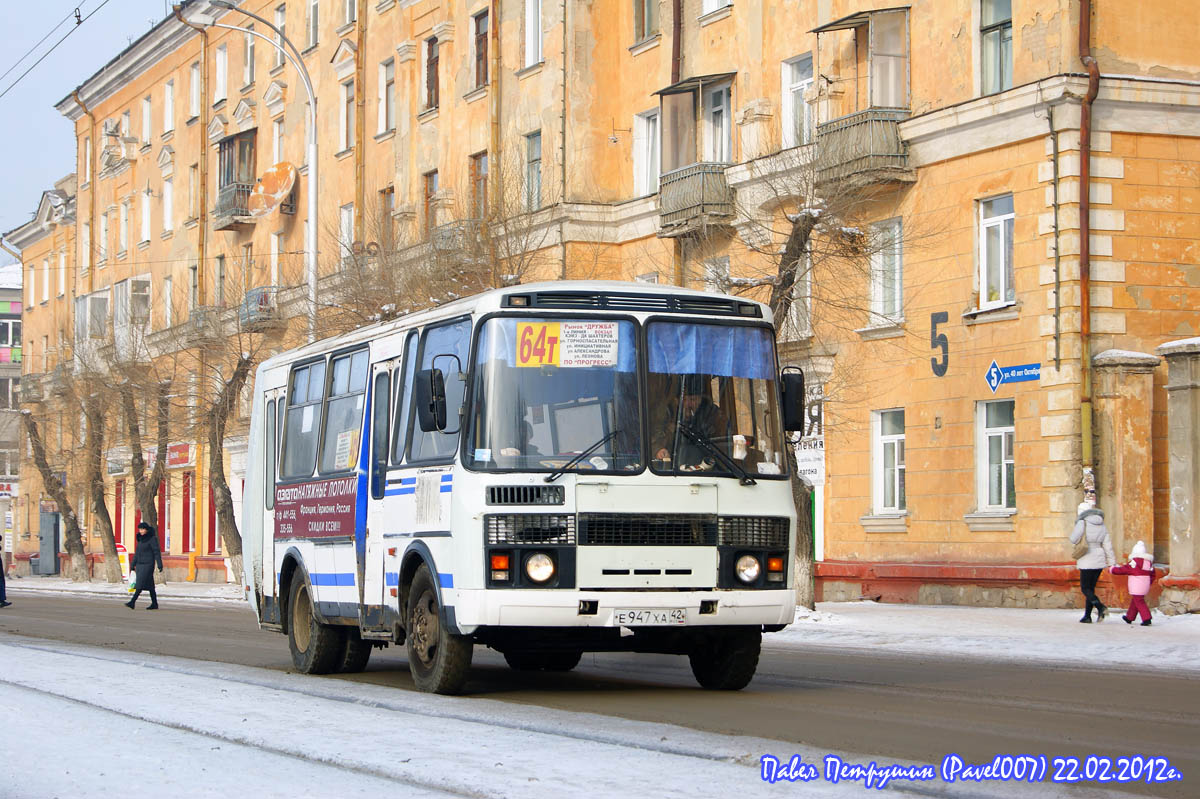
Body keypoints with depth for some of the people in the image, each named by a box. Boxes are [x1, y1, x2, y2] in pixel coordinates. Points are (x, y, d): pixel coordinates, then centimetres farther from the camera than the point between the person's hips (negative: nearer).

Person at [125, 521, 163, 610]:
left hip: (148, 564, -8)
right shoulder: (141, 539, 13)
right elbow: (137, 553, 18)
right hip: (140, 564, 8)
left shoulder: (152, 539, -9)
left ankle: (132, 602, -19)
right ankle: (155, 604, 13)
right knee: (149, 584, 9)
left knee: (141, 583, -13)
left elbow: (157, 552, -12)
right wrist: (133, 565, 16)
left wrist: (160, 565, -16)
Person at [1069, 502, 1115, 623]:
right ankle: (1087, 616, 12)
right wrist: (1112, 562, 9)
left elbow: (1073, 539, -8)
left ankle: (1100, 607, -23)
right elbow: (1107, 545, 8)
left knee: (1085, 589, 0)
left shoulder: (1082, 523, -11)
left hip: (1087, 561, -7)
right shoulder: (1101, 525, 9)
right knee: (1091, 588, 14)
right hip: (1099, 561, 7)